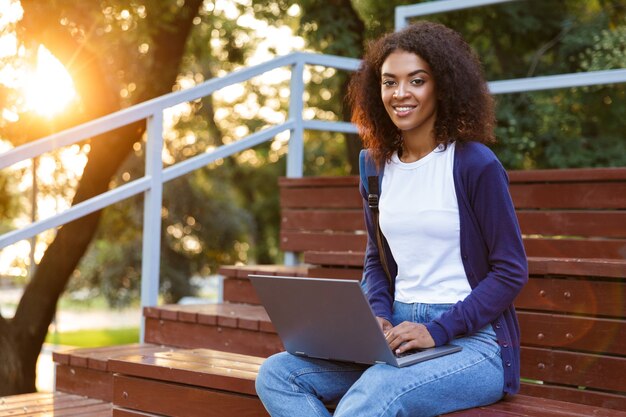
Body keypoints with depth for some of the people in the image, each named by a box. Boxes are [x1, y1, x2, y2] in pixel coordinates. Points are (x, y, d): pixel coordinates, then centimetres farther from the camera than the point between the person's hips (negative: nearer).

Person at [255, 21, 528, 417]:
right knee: (277, 374, -13)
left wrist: (438, 330, -15)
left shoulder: (475, 164, -8)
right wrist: (378, 317, 0)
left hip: (472, 340, -6)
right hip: (398, 336, 7)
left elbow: (511, 271, -7)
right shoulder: (379, 170, 10)